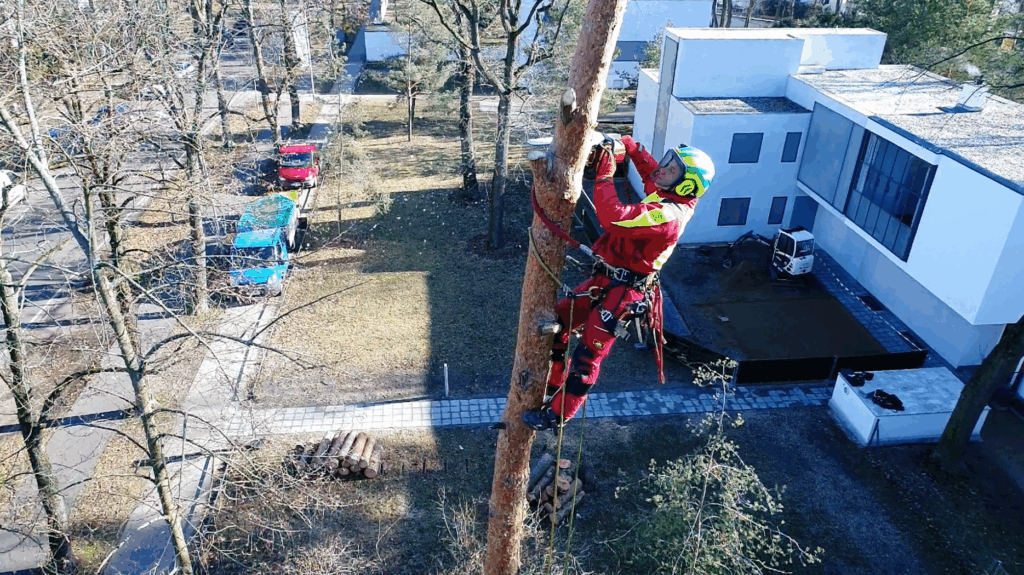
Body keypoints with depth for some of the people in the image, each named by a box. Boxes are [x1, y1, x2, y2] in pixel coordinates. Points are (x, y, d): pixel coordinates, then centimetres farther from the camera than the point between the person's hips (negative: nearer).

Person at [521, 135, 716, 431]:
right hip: (605, 279, 10)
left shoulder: (667, 215, -25)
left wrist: (604, 174, -25)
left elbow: (615, 217, -35)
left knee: (587, 356, -1)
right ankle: (550, 387, 29)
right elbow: (650, 170, 24)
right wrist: (628, 145, 9)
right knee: (558, 322, 12)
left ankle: (556, 415, 14)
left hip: (621, 292, -10)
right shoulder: (667, 196, 4)